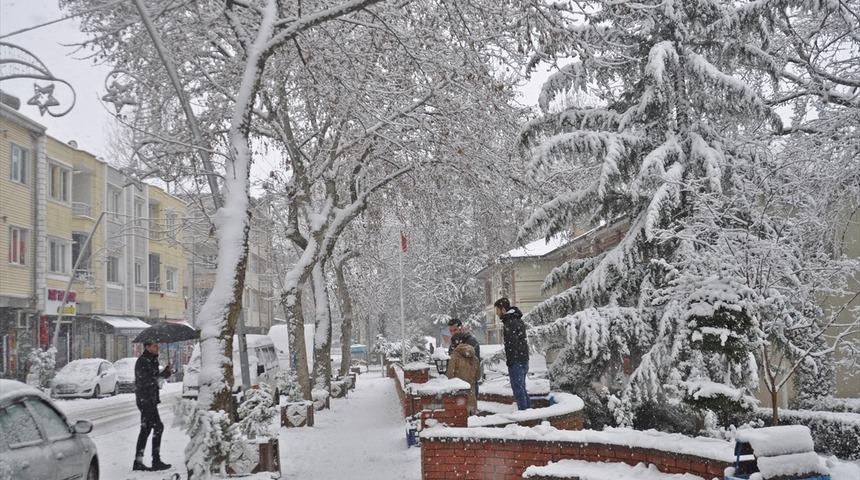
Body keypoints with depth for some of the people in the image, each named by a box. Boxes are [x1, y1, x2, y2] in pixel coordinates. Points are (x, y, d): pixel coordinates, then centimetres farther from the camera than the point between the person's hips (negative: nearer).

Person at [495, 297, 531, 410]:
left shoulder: (509, 323, -16)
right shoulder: (519, 320, 16)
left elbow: (512, 343, -21)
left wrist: (510, 362, -16)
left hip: (516, 361, -10)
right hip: (524, 360, 10)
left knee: (517, 388, -5)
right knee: (522, 387, 17)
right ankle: (529, 409, 19)